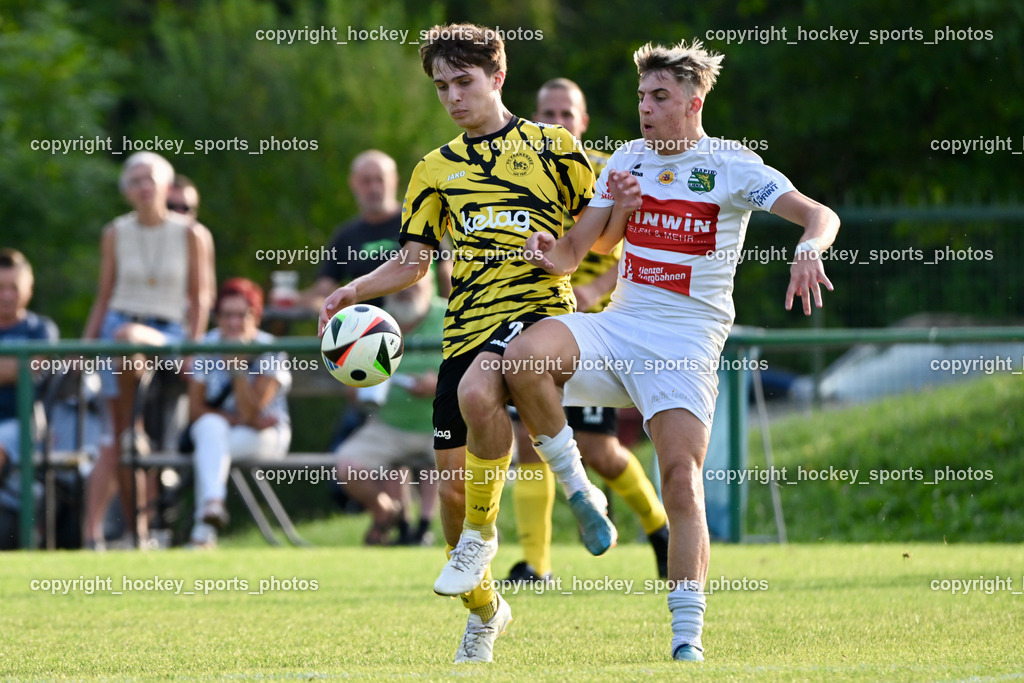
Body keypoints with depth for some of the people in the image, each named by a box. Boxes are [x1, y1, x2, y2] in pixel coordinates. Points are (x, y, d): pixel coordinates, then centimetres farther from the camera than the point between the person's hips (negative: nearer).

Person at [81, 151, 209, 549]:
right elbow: (104, 298, 12)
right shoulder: (116, 234, 8)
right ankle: (137, 529, -7)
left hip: (167, 336, -3)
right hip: (118, 327, 3)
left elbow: (198, 300, 4)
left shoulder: (188, 234, 2)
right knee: (118, 438, -5)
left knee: (127, 336, -39)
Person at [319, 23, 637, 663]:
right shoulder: (437, 170, 19)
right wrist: (354, 291, 0)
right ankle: (485, 608, 23)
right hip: (466, 323, 5)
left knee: (478, 389, -36)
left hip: (537, 305, -5)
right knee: (452, 480, 0)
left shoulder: (552, 147, 8)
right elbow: (413, 261, 18)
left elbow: (598, 225, 11)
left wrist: (616, 207, -13)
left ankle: (482, 534, -16)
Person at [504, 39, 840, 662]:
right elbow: (573, 254, 16)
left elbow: (821, 216, -10)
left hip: (688, 340, -4)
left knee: (683, 483, -16)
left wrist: (808, 249, -33)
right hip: (618, 325, 4)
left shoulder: (732, 166, -1)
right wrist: (550, 253, -8)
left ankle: (688, 640, -12)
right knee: (523, 356, -27)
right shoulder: (628, 162, 13)